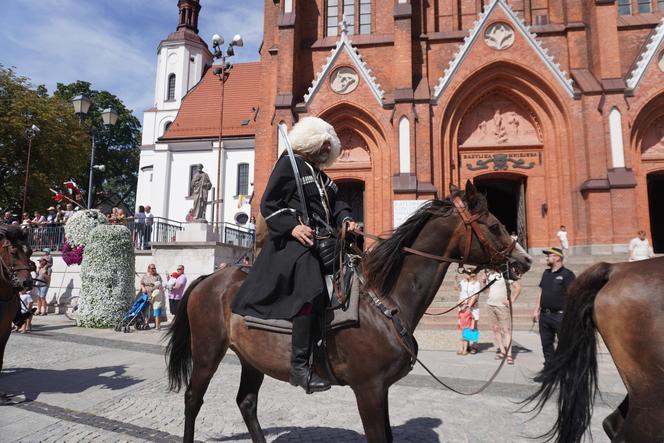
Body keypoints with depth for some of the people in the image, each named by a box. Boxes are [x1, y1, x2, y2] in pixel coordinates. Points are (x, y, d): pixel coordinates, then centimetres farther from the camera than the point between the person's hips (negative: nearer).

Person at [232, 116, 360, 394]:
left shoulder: (320, 175, 26)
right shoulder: (289, 163, 0)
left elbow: (335, 204, 26)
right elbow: (268, 205, -6)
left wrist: (346, 219, 4)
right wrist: (292, 226, -20)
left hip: (322, 241, 10)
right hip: (294, 242, -10)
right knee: (312, 290, -27)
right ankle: (299, 366, -25)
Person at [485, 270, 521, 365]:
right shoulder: (488, 274, 10)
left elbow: (518, 287, -10)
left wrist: (511, 301, -13)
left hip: (502, 305, -6)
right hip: (490, 305, 6)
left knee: (506, 330, -6)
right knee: (495, 329, 8)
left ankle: (509, 354, -5)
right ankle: (502, 351, 18)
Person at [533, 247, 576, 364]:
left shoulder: (567, 274, -7)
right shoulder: (546, 273, 14)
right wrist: (537, 310, 14)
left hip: (559, 315, -7)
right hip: (544, 315, 7)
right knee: (546, 343, 12)